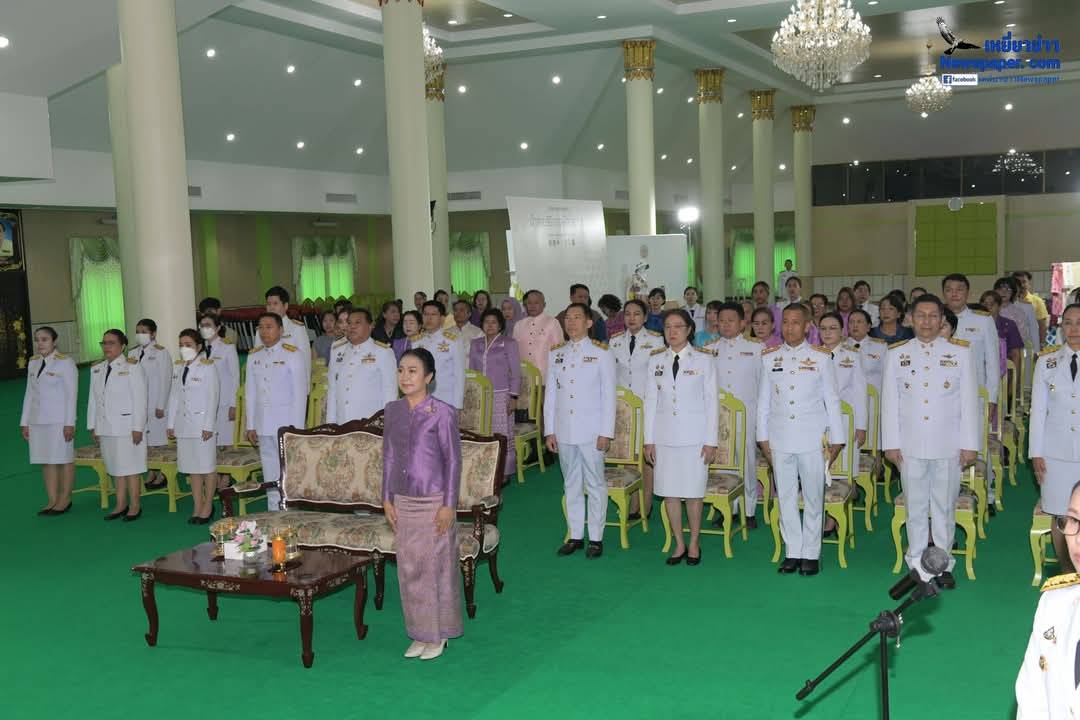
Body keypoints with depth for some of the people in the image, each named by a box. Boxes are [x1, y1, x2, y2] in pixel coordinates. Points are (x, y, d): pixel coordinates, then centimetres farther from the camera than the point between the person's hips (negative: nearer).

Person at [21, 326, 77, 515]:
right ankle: (52, 501, 11)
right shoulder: (33, 363, 12)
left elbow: (71, 394, -9)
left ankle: (65, 500, 9)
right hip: (38, 420, 6)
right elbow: (29, 393, 15)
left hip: (59, 420, -6)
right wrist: (24, 422, 13)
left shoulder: (65, 362, -7)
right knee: (46, 461, 6)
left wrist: (69, 423, -13)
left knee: (64, 459, 0)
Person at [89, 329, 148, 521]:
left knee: (131, 466, 0)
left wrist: (138, 427, -13)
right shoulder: (97, 369, 11)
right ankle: (121, 505, 20)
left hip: (127, 425, -6)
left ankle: (135, 506, 9)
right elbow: (93, 399, 14)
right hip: (106, 427, 6)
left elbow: (140, 399, -10)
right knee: (116, 467, 11)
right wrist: (93, 426, 11)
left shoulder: (132, 367, -8)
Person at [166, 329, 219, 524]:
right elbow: (174, 396, 13)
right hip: (183, 424, 6)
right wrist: (170, 423, 10)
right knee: (192, 468, 10)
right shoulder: (177, 367, 10)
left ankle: (208, 507, 10)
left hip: (202, 423, -6)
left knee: (207, 467, 0)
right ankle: (197, 508, 17)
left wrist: (208, 426, -14)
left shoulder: (208, 366, -8)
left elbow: (212, 398, -10)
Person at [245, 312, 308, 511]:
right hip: (263, 424, 5)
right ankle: (273, 513, 18)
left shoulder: (293, 354, -5)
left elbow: (300, 392, -7)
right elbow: (250, 392, 14)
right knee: (270, 471, 10)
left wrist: (296, 427, -11)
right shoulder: (253, 356, 11)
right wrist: (250, 425, 10)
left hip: (285, 422, -5)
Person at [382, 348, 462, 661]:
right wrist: (387, 499, 8)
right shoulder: (393, 411, 4)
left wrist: (449, 505, -12)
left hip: (433, 501, -5)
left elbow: (453, 460, -10)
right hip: (403, 501, 5)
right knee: (409, 568, 11)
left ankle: (438, 635, 19)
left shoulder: (442, 412, -12)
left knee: (437, 566, 4)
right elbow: (389, 456, 11)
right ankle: (420, 633, 24)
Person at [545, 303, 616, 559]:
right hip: (564, 430, 4)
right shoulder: (555, 353, 10)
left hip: (591, 430, -4)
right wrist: (549, 430, 6)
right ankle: (576, 535, 18)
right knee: (571, 484, 10)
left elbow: (609, 395, -3)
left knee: (595, 484, 1)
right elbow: (550, 393, 11)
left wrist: (606, 432, -8)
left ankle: (596, 538, 9)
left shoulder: (601, 353, -1)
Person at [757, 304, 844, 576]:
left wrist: (836, 439, 3)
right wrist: (763, 437, 8)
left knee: (813, 498, 3)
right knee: (786, 498, 6)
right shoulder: (769, 358, 7)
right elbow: (763, 401, 11)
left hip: (812, 439, -2)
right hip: (780, 439, 2)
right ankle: (792, 551, 16)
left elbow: (832, 400, 4)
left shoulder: (821, 357, 2)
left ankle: (810, 554, 13)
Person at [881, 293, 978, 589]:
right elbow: (889, 401, 4)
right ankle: (917, 565, 18)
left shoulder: (961, 352, 2)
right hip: (910, 445, 1)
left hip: (948, 445, -1)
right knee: (915, 507, 8)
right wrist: (890, 443, 1)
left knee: (945, 507, 7)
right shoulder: (897, 354, 4)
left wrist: (969, 444, -2)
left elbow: (969, 401, 1)